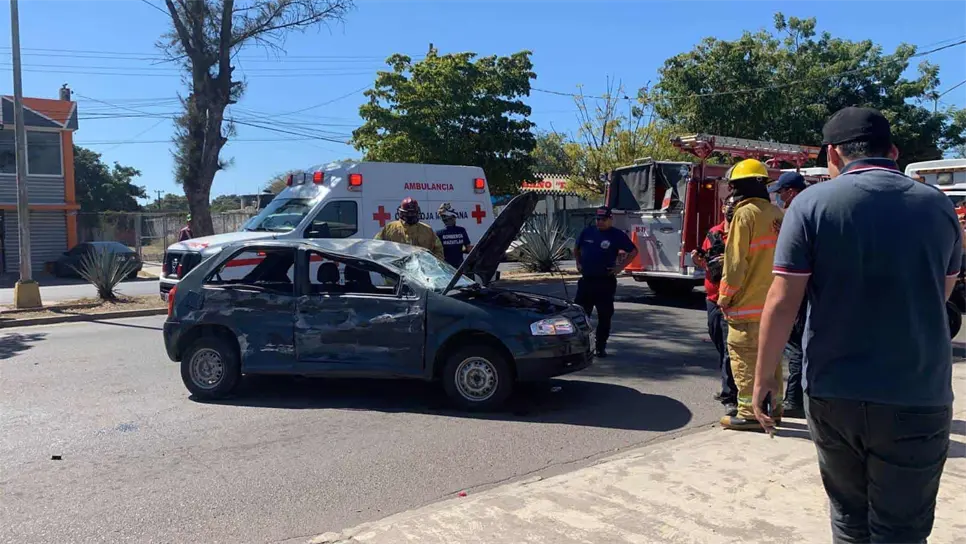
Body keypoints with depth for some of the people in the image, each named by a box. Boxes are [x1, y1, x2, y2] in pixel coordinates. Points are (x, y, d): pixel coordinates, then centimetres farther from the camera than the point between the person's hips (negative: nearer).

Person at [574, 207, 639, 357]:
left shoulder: (617, 235, -3)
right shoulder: (587, 232, 6)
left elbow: (633, 251, 2)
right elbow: (576, 249, 22)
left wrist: (620, 267, -5)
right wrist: (578, 263, 9)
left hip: (605, 282, -3)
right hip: (586, 280, 3)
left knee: (604, 316, 2)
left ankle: (601, 347, 12)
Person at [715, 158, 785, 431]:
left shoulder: (745, 214, -13)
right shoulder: (777, 214, 10)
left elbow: (735, 262, -16)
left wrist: (724, 297, -7)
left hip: (748, 305, -8)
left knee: (745, 359, -1)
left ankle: (749, 413, 3)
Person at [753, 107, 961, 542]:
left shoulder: (812, 203, -8)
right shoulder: (939, 206, 3)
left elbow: (782, 301, -11)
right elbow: (940, 295, 16)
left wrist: (764, 378, -2)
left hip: (832, 393, -1)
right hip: (918, 398, 1)